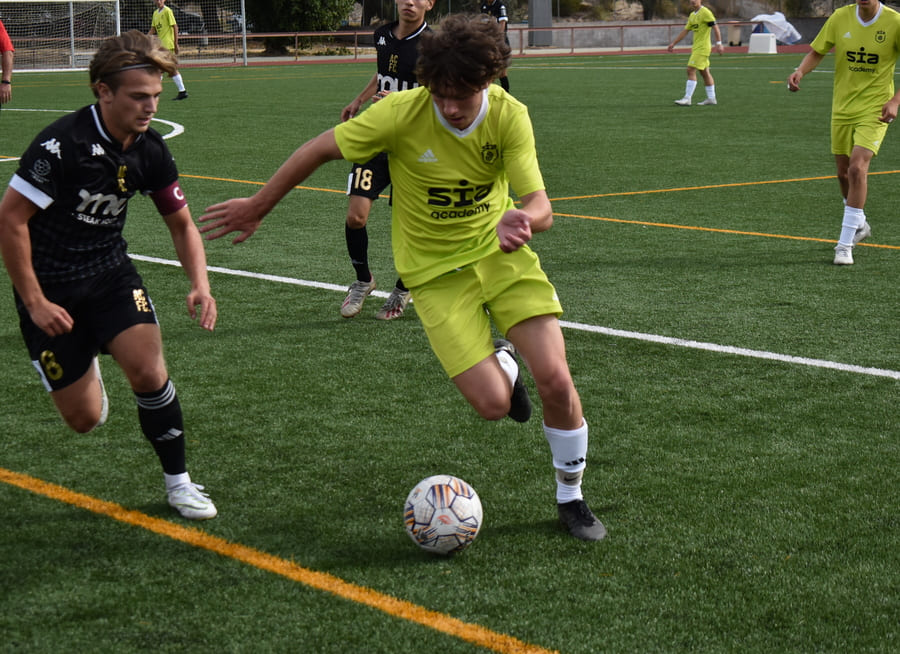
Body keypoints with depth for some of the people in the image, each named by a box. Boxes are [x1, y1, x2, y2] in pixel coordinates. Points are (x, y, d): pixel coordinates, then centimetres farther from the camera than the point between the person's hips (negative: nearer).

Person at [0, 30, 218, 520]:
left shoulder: (150, 150, -7)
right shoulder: (61, 144, -25)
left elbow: (181, 224, 6)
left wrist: (200, 284, -12)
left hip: (110, 275, 4)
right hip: (50, 288, -4)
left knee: (148, 372, -19)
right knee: (84, 419, 0)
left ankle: (178, 483, 2)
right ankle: (85, 365, 38)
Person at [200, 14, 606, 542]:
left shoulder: (510, 116, -17)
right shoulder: (402, 113, -23)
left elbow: (540, 206, -22)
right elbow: (320, 149, -10)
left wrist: (522, 220, -47)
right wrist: (258, 206, 0)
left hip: (499, 252, 2)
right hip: (436, 271, -1)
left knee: (555, 380, -12)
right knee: (493, 405, -14)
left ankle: (571, 498, 15)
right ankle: (502, 364, 26)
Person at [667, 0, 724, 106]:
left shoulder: (705, 12, -11)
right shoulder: (692, 15, 15)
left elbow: (716, 28, -15)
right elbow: (685, 31, 21)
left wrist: (719, 44, -21)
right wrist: (673, 43, 18)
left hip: (702, 48, -9)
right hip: (696, 47, 9)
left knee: (691, 70, -14)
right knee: (705, 72, 11)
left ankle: (687, 99, -16)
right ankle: (711, 98, 16)